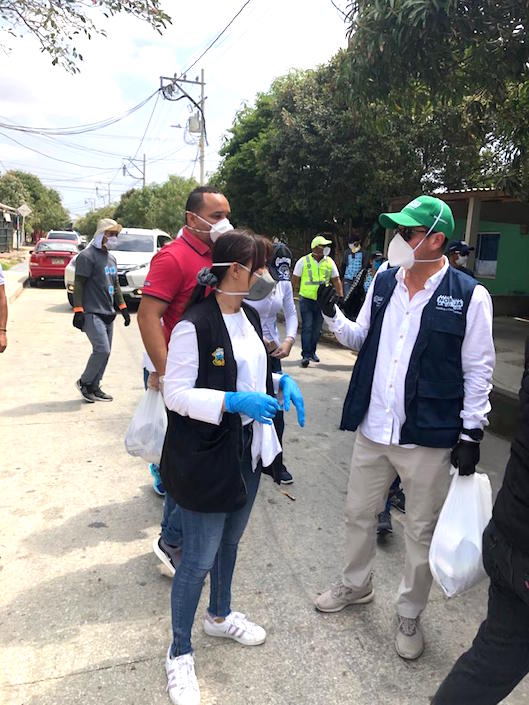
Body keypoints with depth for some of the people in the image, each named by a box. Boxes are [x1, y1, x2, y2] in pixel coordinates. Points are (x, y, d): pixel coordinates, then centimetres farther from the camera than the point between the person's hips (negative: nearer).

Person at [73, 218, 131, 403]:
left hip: (108, 314, 8)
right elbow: (78, 285, -11)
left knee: (104, 352, 7)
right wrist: (78, 311, -16)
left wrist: (122, 308, 20)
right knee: (102, 350, -15)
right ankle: (84, 382, 5)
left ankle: (94, 387, 17)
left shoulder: (111, 258, 19)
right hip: (92, 313, -8)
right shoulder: (87, 256, -7)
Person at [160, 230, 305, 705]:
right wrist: (233, 401, -30)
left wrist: (281, 382, -1)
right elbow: (176, 393, -19)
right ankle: (180, 653, 30)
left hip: (247, 451, 8)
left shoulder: (250, 317, 5)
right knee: (199, 559, 6)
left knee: (230, 541, 25)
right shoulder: (194, 326, -21)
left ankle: (220, 616, 50)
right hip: (206, 459, -8)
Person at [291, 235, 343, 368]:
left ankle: (312, 352, 26)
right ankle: (306, 355, -2)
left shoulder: (329, 262, 3)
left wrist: (341, 297, 2)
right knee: (307, 328, -6)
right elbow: (295, 280, 3)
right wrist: (305, 288, 4)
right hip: (306, 300, -3)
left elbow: (336, 281, 7)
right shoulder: (303, 261, -5)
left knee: (317, 328, 11)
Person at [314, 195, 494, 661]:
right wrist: (332, 315, -6)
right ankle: (356, 585, 46)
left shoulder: (469, 297, -11)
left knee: (421, 533, 12)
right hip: (373, 429, 5)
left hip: (428, 438, -4)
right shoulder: (384, 282, 3)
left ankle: (410, 614, 36)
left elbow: (478, 372, -7)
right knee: (359, 514, 20)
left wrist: (471, 434, -8)